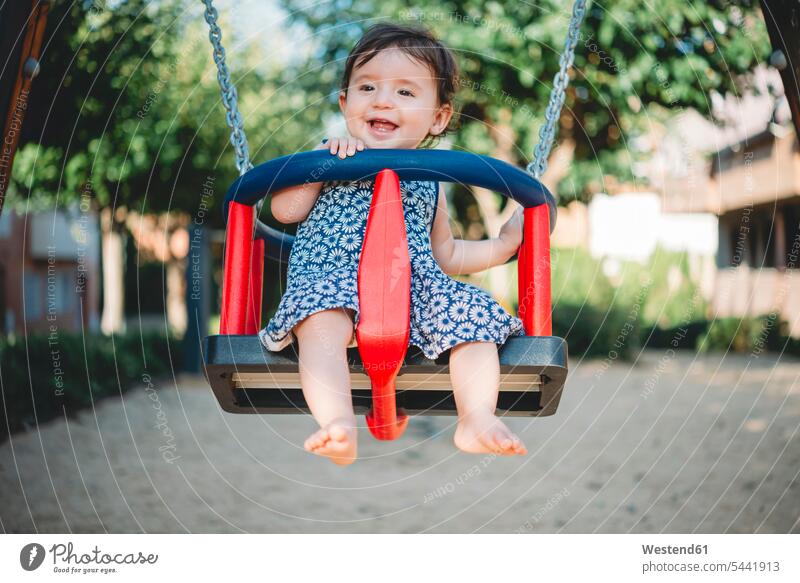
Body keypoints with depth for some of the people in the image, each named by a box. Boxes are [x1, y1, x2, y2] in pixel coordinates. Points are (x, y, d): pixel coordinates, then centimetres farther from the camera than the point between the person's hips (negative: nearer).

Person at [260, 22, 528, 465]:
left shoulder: (428, 185, 24)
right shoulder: (331, 159, 16)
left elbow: (446, 255, 35)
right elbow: (285, 211, 3)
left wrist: (505, 243, 26)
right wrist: (322, 159, -3)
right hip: (332, 278, -3)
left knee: (475, 320, -20)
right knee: (322, 324, -37)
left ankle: (477, 419, -30)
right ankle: (339, 424, -51)